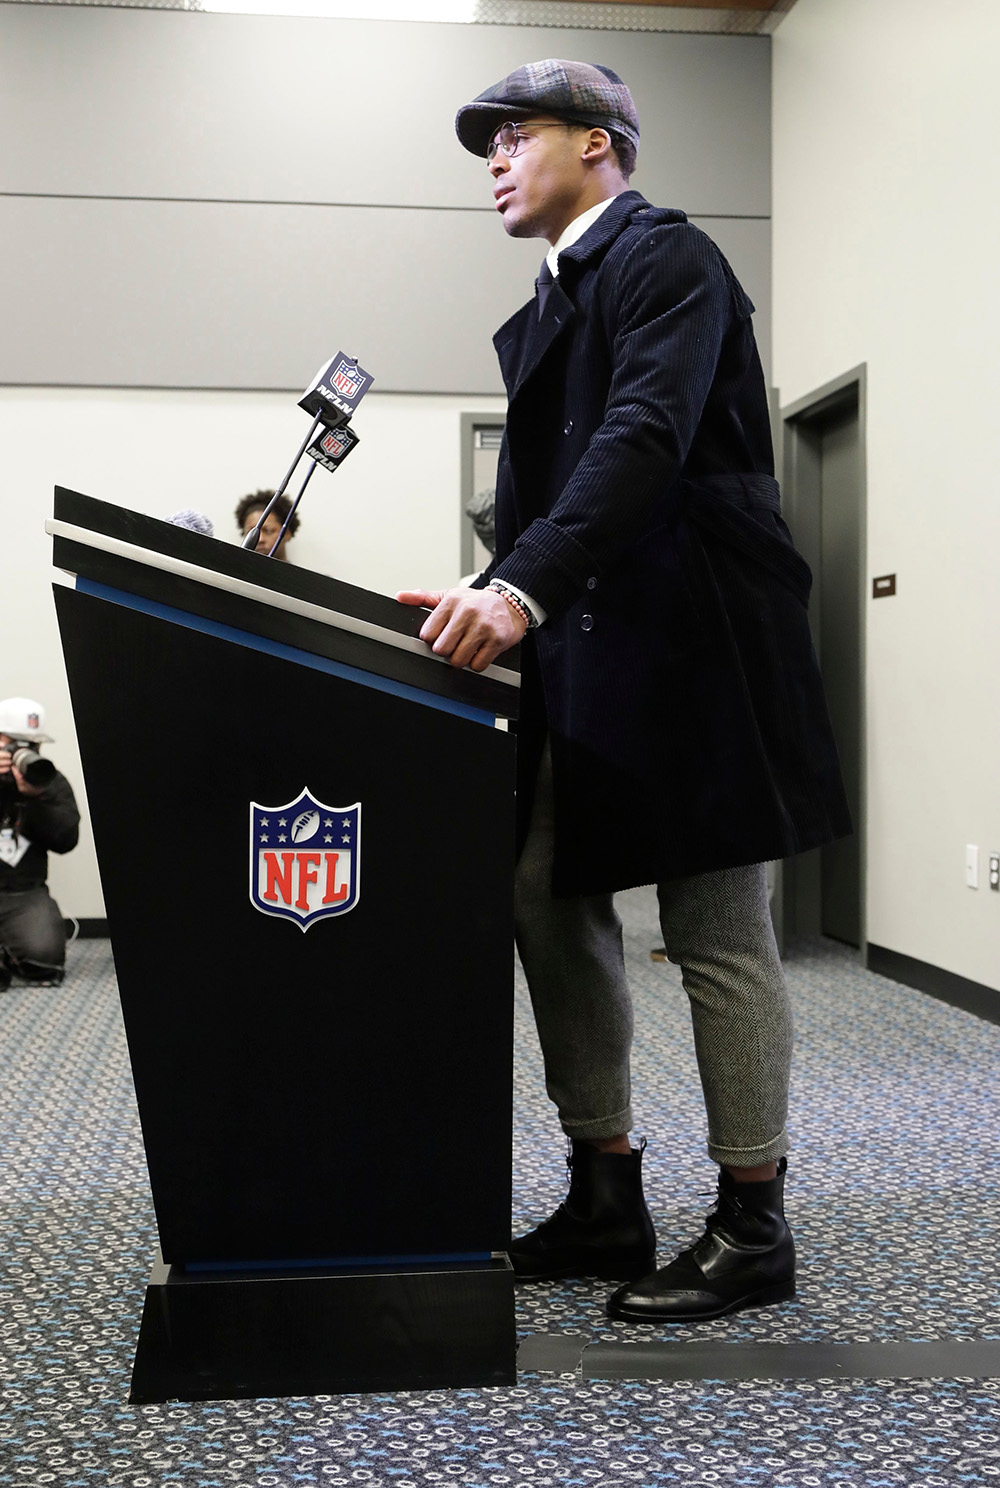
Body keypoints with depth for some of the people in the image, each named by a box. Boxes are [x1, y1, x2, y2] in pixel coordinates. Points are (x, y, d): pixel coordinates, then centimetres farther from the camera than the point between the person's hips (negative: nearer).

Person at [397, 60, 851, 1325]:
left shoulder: (667, 258, -5)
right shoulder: (541, 317, 21)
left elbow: (646, 439, -22)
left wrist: (520, 592, -32)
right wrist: (482, 609, 8)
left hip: (690, 645, -8)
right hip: (587, 652, 9)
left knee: (716, 933, -2)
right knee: (549, 900, 6)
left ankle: (752, 1227, 12)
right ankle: (606, 1200, 19)